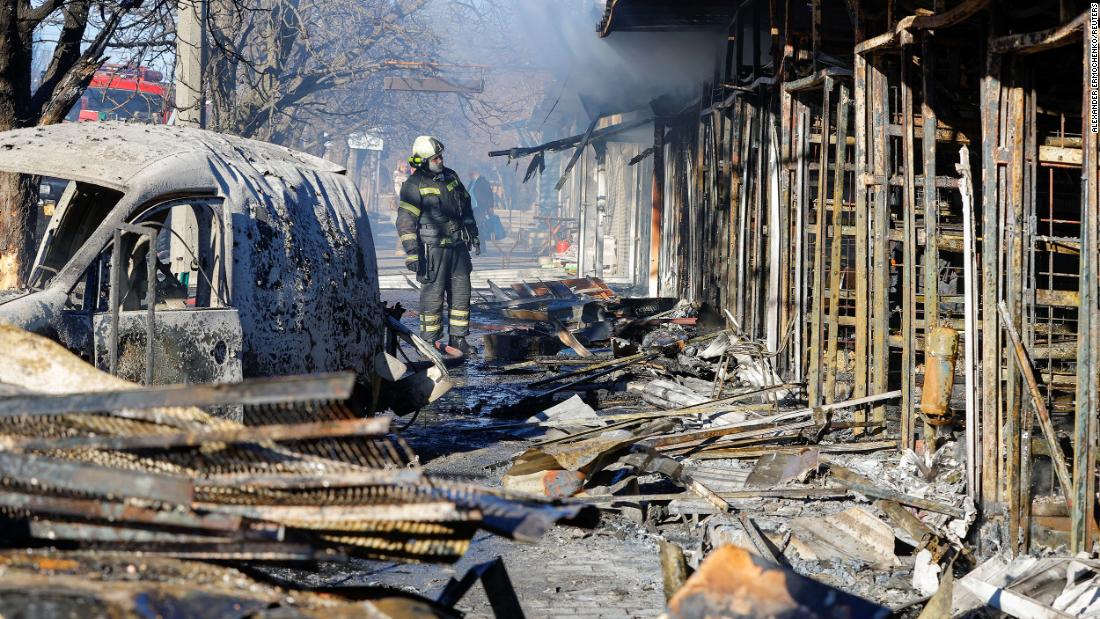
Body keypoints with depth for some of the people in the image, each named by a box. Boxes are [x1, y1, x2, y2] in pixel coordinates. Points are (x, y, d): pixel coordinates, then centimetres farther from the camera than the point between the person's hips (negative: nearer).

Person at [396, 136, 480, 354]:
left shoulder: (451, 177, 9)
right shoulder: (414, 185, -11)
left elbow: (465, 205, 22)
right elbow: (405, 221, -14)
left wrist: (473, 235, 22)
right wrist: (411, 252, -20)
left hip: (458, 246, 7)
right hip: (433, 248, -6)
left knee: (461, 293, 9)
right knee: (433, 294, -2)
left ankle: (458, 338, 17)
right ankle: (430, 340, 7)